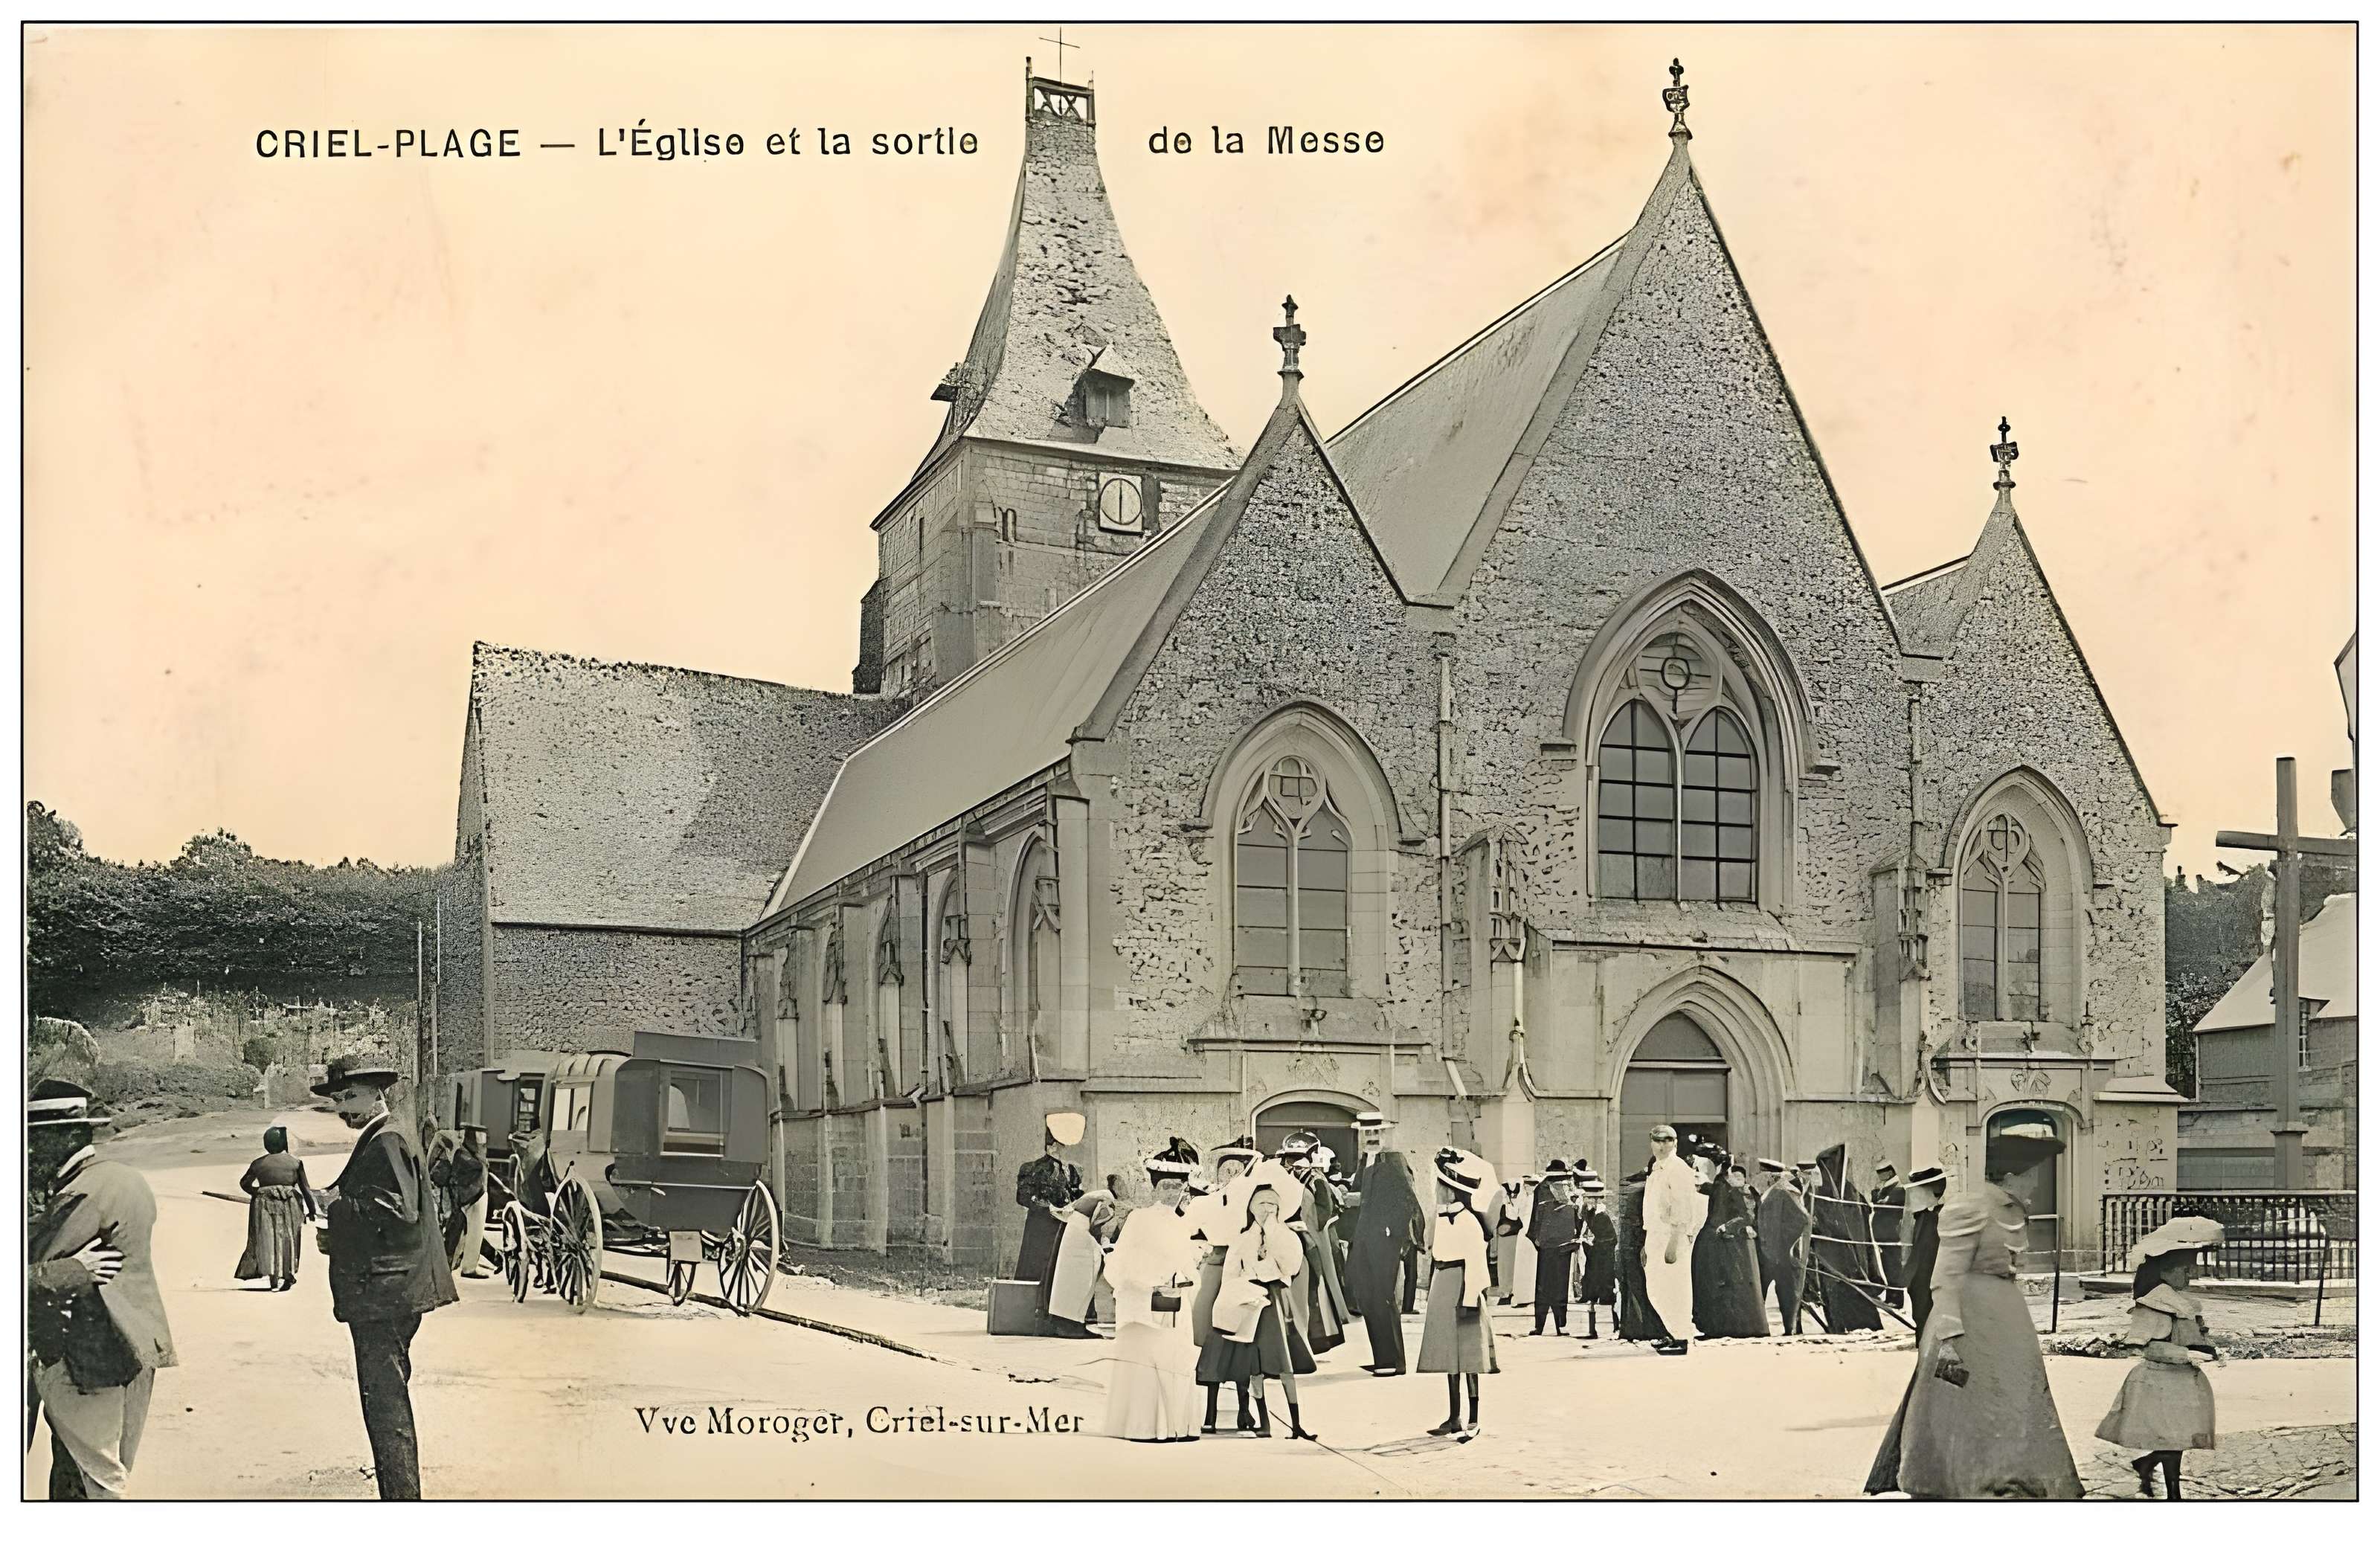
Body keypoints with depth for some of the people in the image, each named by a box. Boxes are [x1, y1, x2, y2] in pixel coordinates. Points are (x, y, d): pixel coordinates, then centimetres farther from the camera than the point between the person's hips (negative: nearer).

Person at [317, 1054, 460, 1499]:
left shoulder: (387, 1142, -13)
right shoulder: (379, 1140, 19)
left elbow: (402, 1212, -23)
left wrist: (343, 1204, -13)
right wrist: (339, 1236, 13)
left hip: (385, 1292, -11)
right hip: (387, 1293, 11)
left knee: (385, 1401, -8)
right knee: (388, 1398, 16)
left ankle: (401, 1494, -6)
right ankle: (402, 1492, 24)